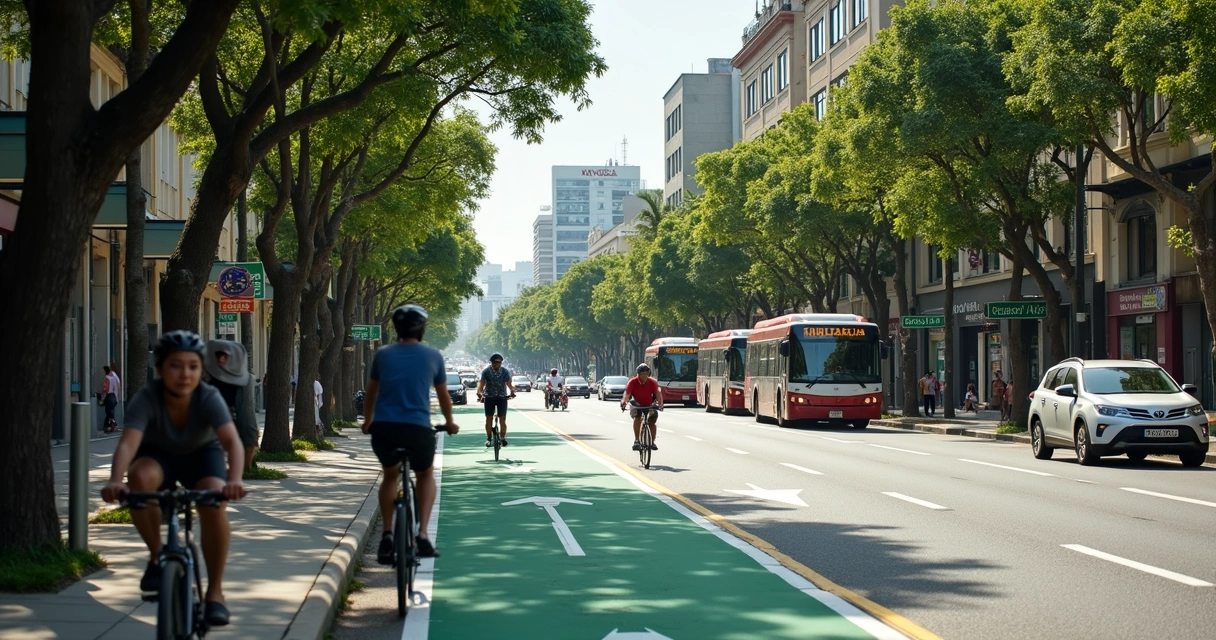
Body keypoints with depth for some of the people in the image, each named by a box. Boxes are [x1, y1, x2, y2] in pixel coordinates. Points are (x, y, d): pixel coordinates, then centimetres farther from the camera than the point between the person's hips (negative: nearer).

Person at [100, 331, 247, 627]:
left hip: (202, 454, 0)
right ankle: (157, 555, -13)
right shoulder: (146, 399, -31)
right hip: (158, 455, 0)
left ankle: (215, 592, -13)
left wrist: (234, 479, -63)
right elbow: (128, 442, -44)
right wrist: (115, 480, -64)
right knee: (140, 476, -35)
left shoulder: (209, 398, -30)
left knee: (214, 504, -29)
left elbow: (232, 441, -43)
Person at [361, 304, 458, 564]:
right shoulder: (433, 356, 9)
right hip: (418, 429, -1)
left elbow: (372, 392, 23)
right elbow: (443, 395, 21)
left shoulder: (383, 354, 11)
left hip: (383, 428, 1)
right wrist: (449, 423, 39)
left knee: (390, 476, 28)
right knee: (425, 475, 25)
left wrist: (367, 420, 40)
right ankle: (423, 535, 8)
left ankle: (387, 535, 16)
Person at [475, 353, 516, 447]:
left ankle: (503, 438, 4)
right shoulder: (486, 371, -9)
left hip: (502, 397, 0)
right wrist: (479, 393, -39)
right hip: (489, 397, 0)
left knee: (502, 419, -6)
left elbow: (509, 383, -14)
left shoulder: (505, 371, -6)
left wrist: (512, 391, -36)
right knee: (489, 418, -3)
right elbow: (481, 383, -19)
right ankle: (489, 439, 7)